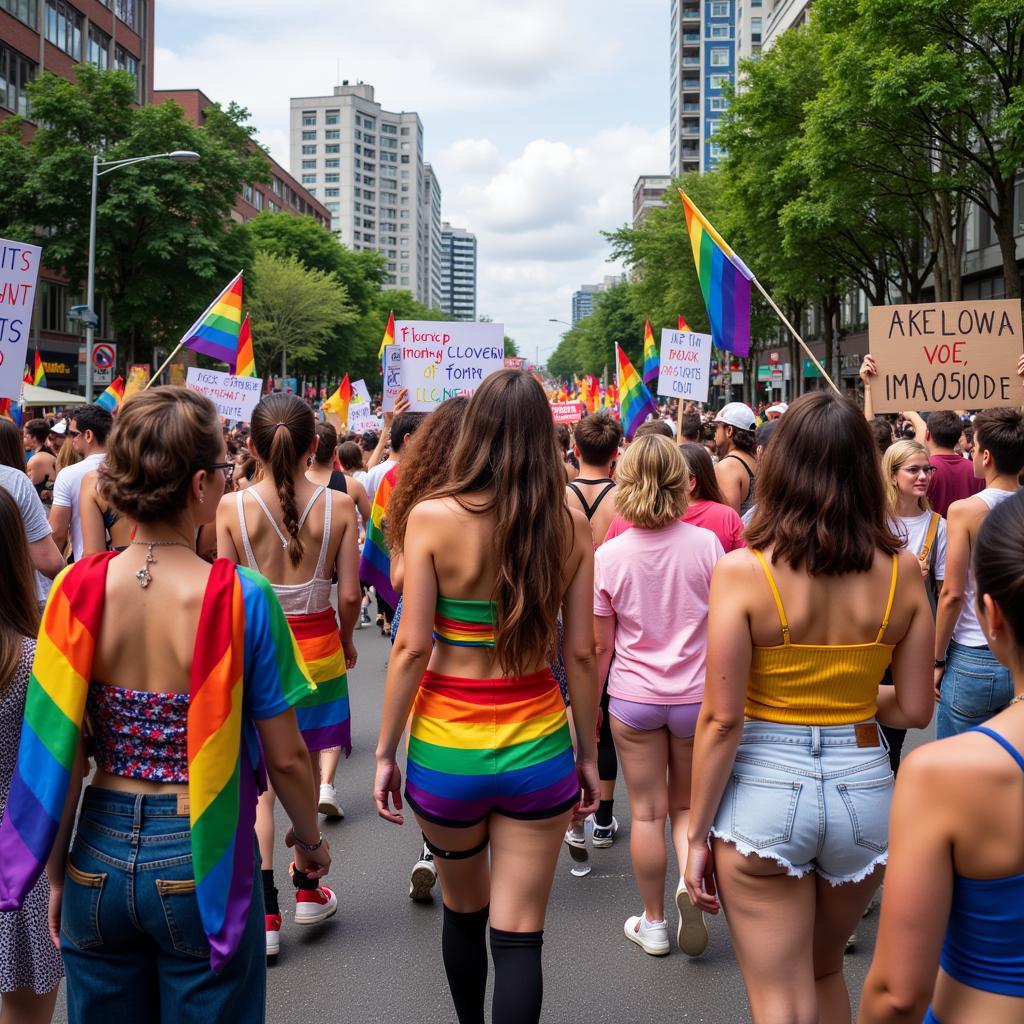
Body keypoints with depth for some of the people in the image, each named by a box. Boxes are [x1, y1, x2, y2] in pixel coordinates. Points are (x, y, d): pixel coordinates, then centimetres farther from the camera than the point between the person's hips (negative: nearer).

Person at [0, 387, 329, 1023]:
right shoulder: (242, 598, -17)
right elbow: (285, 757, -10)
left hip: (100, 856, 3)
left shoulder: (78, 589, -9)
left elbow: (59, 752, -5)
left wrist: (58, 874, 9)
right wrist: (310, 839, 9)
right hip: (200, 865, -3)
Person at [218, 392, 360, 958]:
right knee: (305, 773, 18)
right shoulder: (338, 506, -10)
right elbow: (349, 594, -7)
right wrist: (346, 641, 12)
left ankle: (264, 914, 8)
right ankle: (307, 891, 32)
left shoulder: (232, 507, -12)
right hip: (318, 651, 1)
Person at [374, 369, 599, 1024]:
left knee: (463, 912, 24)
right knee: (519, 935, 8)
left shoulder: (433, 517, -11)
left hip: (447, 749, 0)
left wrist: (385, 752, 0)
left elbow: (411, 647, -10)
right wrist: (588, 754, 9)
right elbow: (581, 654, -2)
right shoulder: (570, 525, -5)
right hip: (538, 747, 0)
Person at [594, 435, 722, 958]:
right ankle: (691, 879, -8)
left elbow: (599, 646, -3)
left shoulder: (608, 556, -10)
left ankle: (653, 923, 22)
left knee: (646, 812, 11)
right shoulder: (705, 544, -10)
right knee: (686, 805, 18)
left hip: (633, 697, 0)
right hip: (697, 695, 1)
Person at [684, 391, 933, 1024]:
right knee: (826, 971, 28)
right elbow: (915, 710, 1)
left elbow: (722, 720, -14)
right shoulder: (901, 572, -5)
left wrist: (698, 833, -4)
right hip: (864, 788, 4)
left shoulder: (742, 571, -14)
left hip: (765, 789, -4)